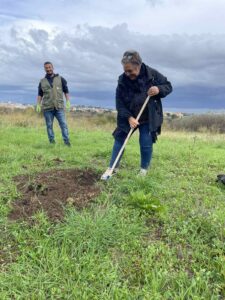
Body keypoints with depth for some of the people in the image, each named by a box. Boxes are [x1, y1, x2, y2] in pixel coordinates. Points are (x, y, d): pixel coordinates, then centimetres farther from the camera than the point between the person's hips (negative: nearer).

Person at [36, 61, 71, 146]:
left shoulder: (60, 79, 9)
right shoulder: (42, 81, 13)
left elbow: (66, 91, 8)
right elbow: (40, 95, 15)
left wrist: (68, 102, -4)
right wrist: (38, 105, 3)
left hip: (59, 107, -1)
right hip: (47, 108, 2)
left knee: (63, 124, -9)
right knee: (49, 126, 2)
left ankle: (67, 141, -7)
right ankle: (52, 142, 9)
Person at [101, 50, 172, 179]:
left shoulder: (152, 74, -12)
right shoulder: (122, 80, -11)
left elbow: (168, 86, -2)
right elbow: (119, 103, -12)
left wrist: (159, 89, -25)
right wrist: (129, 117, -25)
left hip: (148, 118, -1)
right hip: (128, 117, 2)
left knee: (146, 144, -2)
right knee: (119, 140, 3)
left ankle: (144, 170, 19)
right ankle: (112, 168, 17)